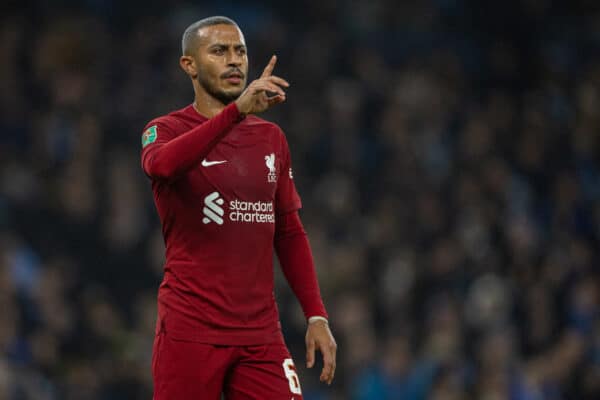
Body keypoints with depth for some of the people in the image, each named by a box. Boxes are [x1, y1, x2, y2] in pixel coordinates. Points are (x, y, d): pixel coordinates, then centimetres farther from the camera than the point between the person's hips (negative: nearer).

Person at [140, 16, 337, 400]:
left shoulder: (271, 137, 14)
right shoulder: (166, 129, -1)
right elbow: (162, 164, -27)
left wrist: (316, 315, 8)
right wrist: (237, 110, -36)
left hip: (261, 335, 4)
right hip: (191, 334, -4)